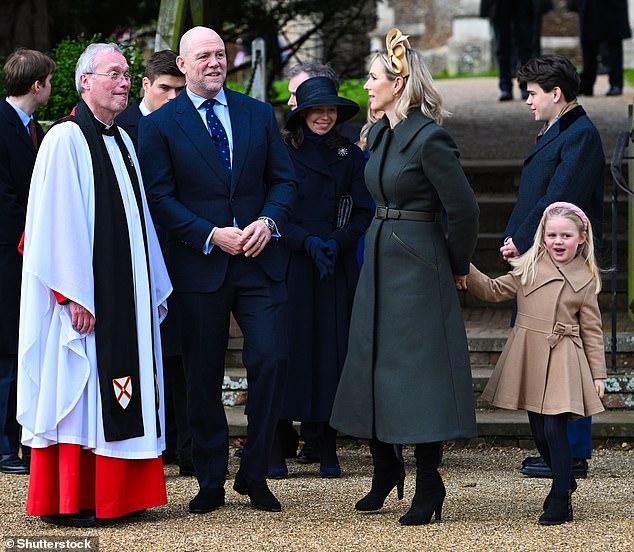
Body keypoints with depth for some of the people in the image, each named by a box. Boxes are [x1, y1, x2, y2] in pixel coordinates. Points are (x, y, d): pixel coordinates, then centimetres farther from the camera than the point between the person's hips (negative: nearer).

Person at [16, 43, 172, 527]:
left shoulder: (122, 141, 15)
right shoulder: (65, 139, -10)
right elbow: (58, 223, -15)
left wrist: (154, 289, 17)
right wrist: (74, 297, -20)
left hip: (125, 295, 8)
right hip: (84, 297, -8)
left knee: (120, 392, 9)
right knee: (76, 392, -5)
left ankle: (115, 494, 14)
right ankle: (66, 501, 0)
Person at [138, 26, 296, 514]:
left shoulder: (260, 115, 10)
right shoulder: (160, 125, 1)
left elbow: (284, 179, 10)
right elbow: (160, 197, -5)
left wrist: (269, 221, -9)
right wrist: (211, 235, -15)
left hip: (260, 259, 2)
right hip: (199, 267, -2)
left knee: (272, 359, -9)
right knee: (203, 377, 4)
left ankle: (254, 475, 6)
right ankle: (211, 482, 16)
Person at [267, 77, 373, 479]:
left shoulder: (351, 155, 11)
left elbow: (364, 211, 7)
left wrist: (337, 242, -9)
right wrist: (307, 242, -14)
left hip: (336, 269, 2)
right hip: (289, 265, -2)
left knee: (332, 351, 0)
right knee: (287, 351, -5)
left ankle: (328, 451, 6)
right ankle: (276, 451, -2)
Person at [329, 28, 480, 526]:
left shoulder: (429, 139, -17)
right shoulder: (379, 134, 9)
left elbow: (465, 210, -16)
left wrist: (456, 266, -4)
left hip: (418, 268, -9)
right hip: (379, 261, 9)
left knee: (418, 372, -5)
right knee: (371, 367, 12)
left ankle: (428, 486, 3)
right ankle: (386, 468, 26)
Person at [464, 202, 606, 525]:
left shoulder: (585, 280, 1)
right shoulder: (528, 268, 7)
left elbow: (592, 330, 4)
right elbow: (492, 291, 8)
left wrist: (598, 374, 3)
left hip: (562, 360, -3)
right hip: (528, 358, 3)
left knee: (554, 429, -12)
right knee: (538, 431, 11)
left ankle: (560, 499, -1)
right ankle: (564, 481, 35)